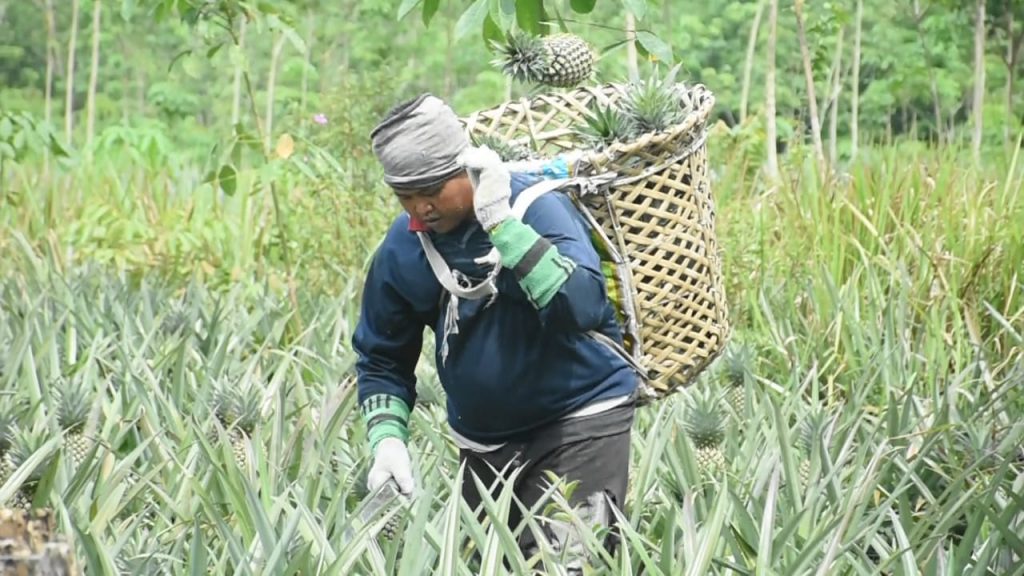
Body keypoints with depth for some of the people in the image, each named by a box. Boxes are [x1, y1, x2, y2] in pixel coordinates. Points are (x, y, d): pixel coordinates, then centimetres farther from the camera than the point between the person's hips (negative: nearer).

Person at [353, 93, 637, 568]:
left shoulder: (536, 206, -16)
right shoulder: (402, 249, -3)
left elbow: (581, 307, -33)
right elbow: (382, 359, 9)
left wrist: (502, 223, -34)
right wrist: (387, 439, -7)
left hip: (580, 418, -5)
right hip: (483, 440, 6)